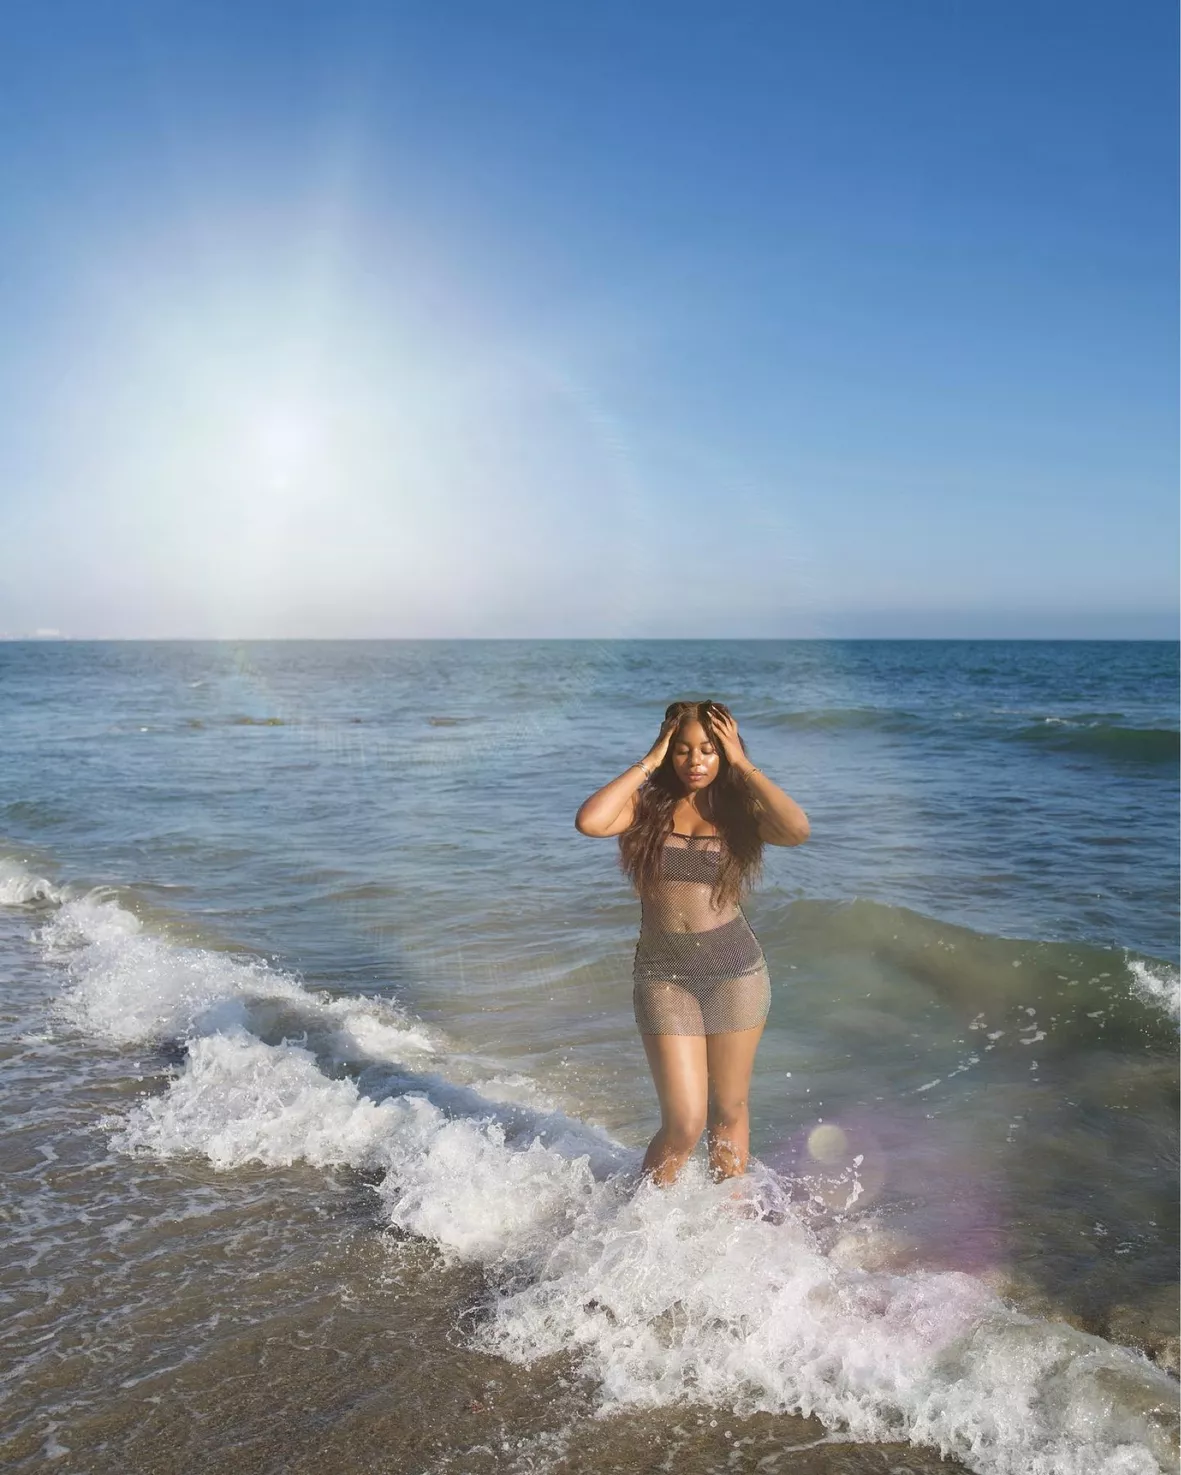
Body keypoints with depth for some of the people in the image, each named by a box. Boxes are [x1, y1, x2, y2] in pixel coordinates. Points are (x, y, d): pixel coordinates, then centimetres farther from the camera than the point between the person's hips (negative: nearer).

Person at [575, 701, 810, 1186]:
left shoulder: (740, 810, -1)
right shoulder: (647, 805, -2)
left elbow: (797, 830, -22)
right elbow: (589, 822, -22)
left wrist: (744, 766, -14)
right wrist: (647, 762, -13)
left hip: (736, 970, 1)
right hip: (663, 975, -1)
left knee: (730, 1112, 15)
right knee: (684, 1123, -3)